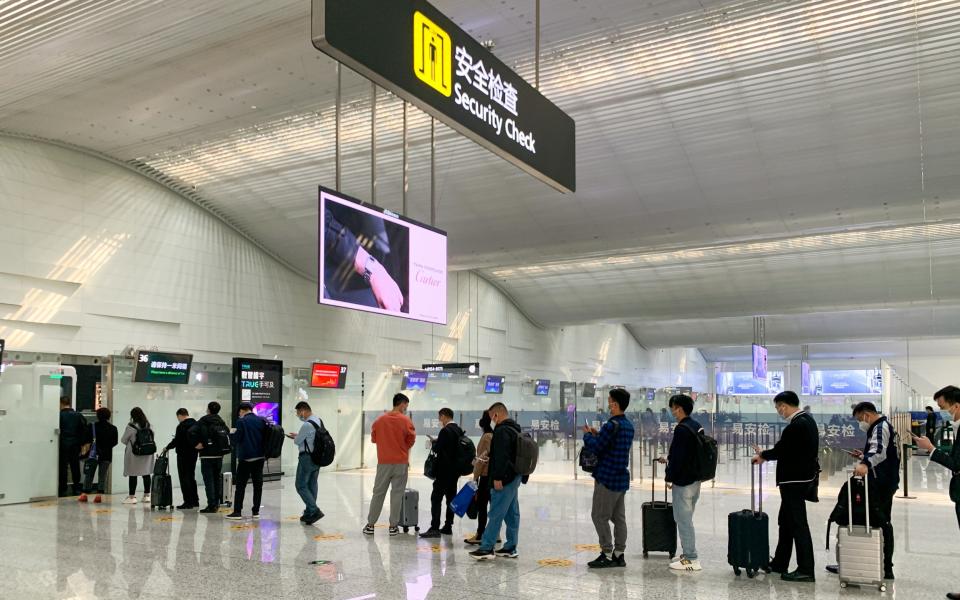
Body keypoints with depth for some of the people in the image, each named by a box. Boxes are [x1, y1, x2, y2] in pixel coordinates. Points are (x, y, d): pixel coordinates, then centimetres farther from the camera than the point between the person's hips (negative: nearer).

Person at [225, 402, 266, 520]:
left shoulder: (241, 421, -9)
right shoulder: (262, 421, 5)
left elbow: (236, 439, -12)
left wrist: (231, 434, 9)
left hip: (245, 458, -5)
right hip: (260, 457, 5)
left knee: (240, 485, 2)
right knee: (258, 484, 8)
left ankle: (237, 511, 0)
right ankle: (256, 511, 10)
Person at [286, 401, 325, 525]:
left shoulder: (307, 425, -21)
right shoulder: (319, 421, 8)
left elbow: (297, 441, -12)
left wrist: (295, 437, 10)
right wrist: (297, 436, 12)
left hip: (307, 458, -9)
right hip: (317, 457, 9)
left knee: (301, 486, -2)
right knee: (312, 485, 14)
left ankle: (314, 511, -10)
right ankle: (309, 513, 22)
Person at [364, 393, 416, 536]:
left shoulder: (380, 420, 2)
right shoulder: (405, 420, -8)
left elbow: (373, 438, 10)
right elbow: (412, 440, -4)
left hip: (384, 462, 2)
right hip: (401, 462, -2)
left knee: (378, 493, 10)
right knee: (397, 493, 5)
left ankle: (370, 525, 12)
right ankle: (394, 526, 7)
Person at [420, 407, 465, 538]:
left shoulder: (445, 431, -16)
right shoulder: (459, 430, 10)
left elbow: (437, 449, -19)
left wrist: (434, 442, 2)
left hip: (444, 471, -9)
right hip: (455, 470, 9)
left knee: (436, 498, -7)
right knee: (451, 497, 12)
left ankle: (434, 528, -11)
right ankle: (448, 526, 16)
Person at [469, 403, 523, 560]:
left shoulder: (502, 431, -14)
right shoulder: (515, 429, 18)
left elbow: (501, 456, -23)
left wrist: (498, 477, -22)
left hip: (505, 478, -10)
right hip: (515, 476, 10)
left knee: (496, 514, -8)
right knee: (512, 513, 11)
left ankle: (487, 548, -5)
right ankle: (510, 548, 15)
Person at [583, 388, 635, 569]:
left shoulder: (612, 425, -19)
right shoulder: (628, 425, 11)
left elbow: (595, 447, -17)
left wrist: (587, 434, 0)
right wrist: (597, 434, 12)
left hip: (607, 478, -9)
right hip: (622, 478, 9)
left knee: (599, 516, -1)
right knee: (618, 517, 11)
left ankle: (607, 555, 0)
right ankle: (619, 554, 15)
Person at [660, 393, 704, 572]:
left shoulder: (682, 429, -20)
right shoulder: (697, 426, 10)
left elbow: (678, 457, -22)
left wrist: (669, 476, -9)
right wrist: (669, 459, 23)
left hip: (683, 482, -10)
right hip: (695, 479, 10)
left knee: (683, 519, -1)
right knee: (686, 518, 18)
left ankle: (691, 559, 4)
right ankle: (688, 555, 26)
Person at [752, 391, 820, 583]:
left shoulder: (796, 425, -22)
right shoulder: (807, 420, 10)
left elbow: (780, 449, -18)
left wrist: (762, 455, 0)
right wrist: (765, 454, 8)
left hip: (794, 481, -10)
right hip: (803, 477, 10)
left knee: (798, 525, -3)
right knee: (786, 521, 18)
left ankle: (806, 570, 4)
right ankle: (779, 563, 27)